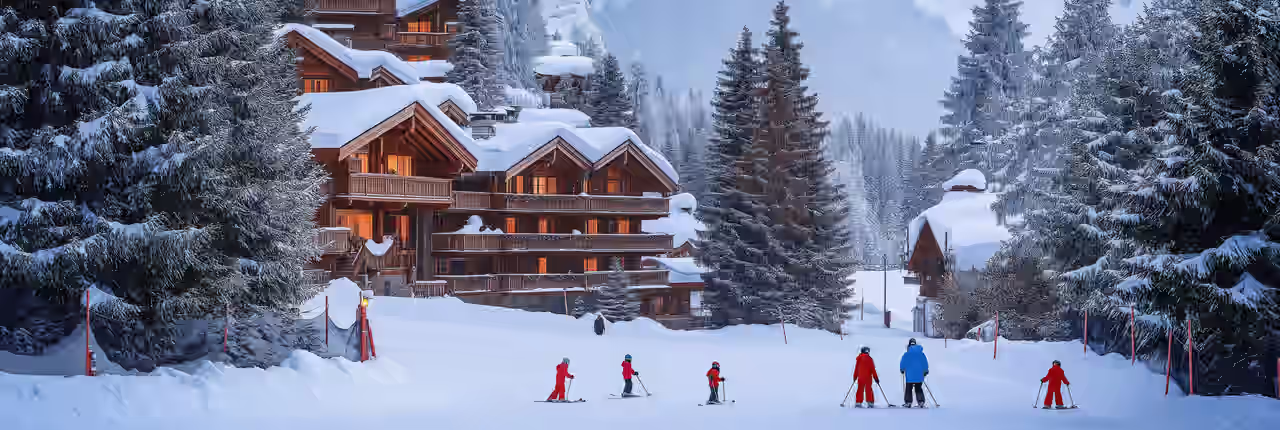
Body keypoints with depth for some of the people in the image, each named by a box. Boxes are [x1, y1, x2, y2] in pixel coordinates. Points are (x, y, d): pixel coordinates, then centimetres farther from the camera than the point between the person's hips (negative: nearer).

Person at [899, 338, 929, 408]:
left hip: (910, 376, -3)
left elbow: (902, 364, -6)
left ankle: (908, 402, 5)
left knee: (908, 389, 8)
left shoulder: (906, 355, -10)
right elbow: (925, 363, 8)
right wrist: (925, 371, 24)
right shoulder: (921, 354, 1)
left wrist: (902, 369, 16)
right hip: (919, 376, 3)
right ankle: (921, 402, 3)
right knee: (918, 389, 12)